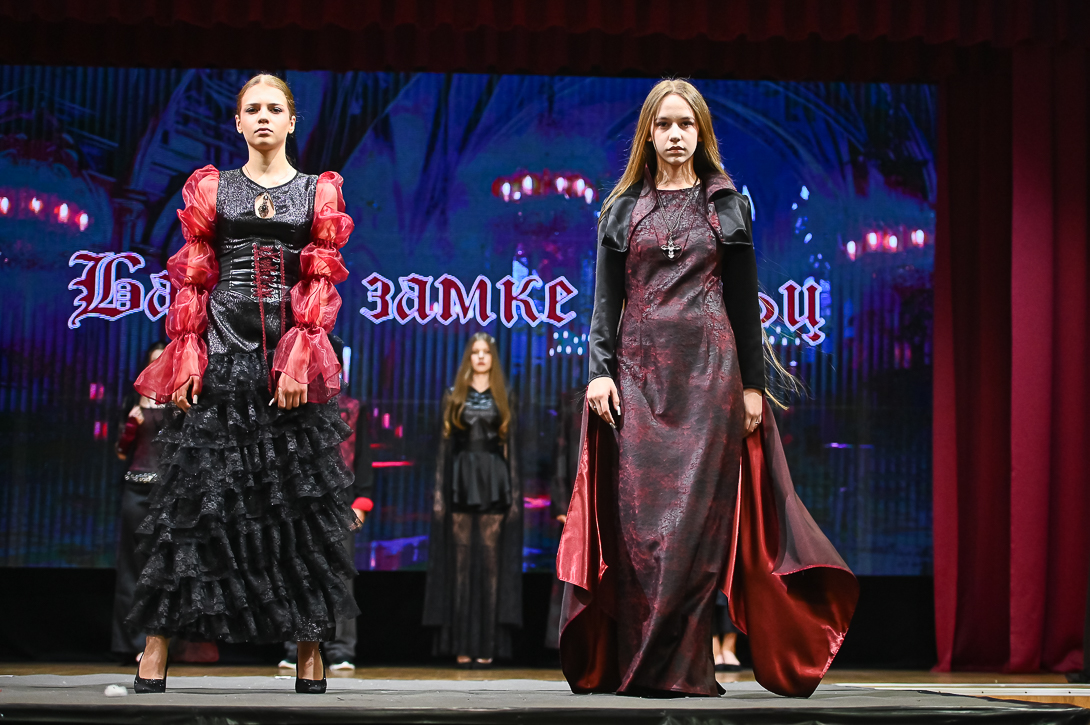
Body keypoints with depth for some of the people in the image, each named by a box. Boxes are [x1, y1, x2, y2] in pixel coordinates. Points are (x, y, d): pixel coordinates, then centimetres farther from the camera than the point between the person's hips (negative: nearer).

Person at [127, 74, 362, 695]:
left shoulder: (318, 192, 9)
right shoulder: (212, 189, 12)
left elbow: (322, 286, 2)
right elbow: (193, 278, 7)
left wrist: (298, 363, -9)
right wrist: (186, 357, -5)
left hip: (290, 351, 0)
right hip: (222, 347, 0)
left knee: (300, 494, -1)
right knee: (196, 490, -4)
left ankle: (310, 645, 3)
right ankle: (158, 643, -2)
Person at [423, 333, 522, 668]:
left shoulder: (503, 397, 11)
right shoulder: (454, 396, 10)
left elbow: (511, 445, 8)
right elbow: (445, 444, 6)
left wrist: (514, 493, -1)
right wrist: (440, 492, -2)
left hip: (493, 480, 0)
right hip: (462, 479, 0)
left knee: (490, 561, -2)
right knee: (461, 561, -2)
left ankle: (486, 646, 0)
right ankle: (462, 646, 0)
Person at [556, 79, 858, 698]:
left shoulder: (727, 204, 11)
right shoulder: (623, 208, 13)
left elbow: (744, 299, 8)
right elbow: (606, 297, 8)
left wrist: (753, 383, 2)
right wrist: (600, 370, -6)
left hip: (709, 369, -1)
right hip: (639, 371, 1)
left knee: (697, 511, -6)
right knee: (637, 512, -4)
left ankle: (683, 665, -2)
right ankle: (635, 664, 2)